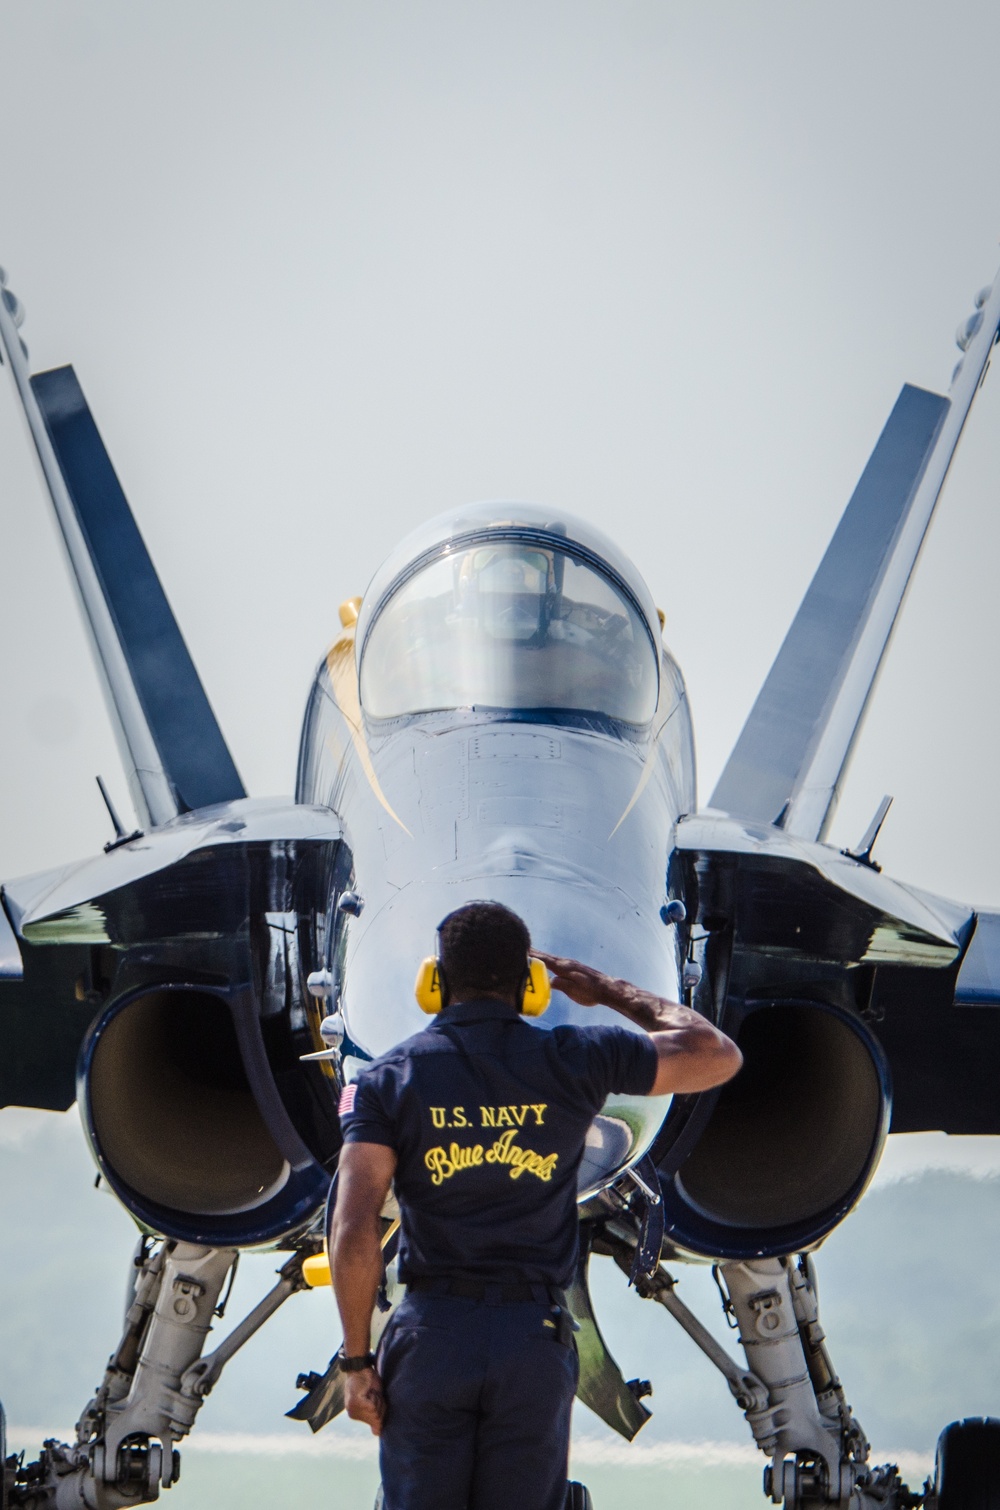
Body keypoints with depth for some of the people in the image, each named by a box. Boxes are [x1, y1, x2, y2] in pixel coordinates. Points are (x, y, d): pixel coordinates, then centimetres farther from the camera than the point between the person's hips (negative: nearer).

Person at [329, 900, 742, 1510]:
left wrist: (357, 1361, -3)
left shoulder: (388, 1078, -2)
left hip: (430, 1332, 0)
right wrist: (609, 991, 19)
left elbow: (354, 1233, -11)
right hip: (535, 1338, 1)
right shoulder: (573, 1062, 0)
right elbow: (718, 1055, 11)